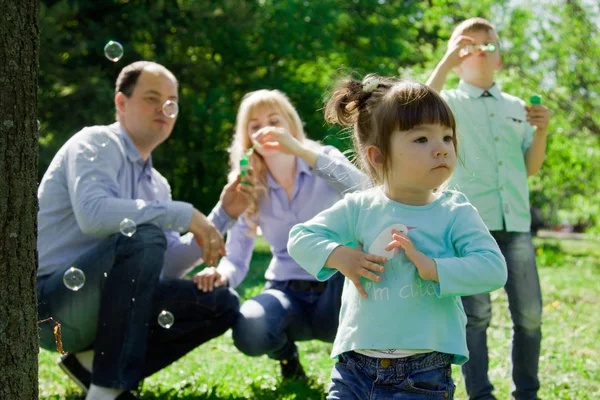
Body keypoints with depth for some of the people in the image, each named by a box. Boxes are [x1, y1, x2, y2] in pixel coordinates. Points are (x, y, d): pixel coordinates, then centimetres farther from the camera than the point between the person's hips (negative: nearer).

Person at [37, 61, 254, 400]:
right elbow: (92, 213, -28)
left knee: (223, 304, 1)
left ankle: (95, 363, -2)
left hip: (104, 304, 8)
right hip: (52, 301, -8)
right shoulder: (97, 143, -8)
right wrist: (184, 214, -23)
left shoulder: (157, 185, 15)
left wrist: (223, 215, 3)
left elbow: (168, 266, 12)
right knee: (144, 236, -32)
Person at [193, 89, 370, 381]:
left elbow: (365, 191, -28)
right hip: (286, 292, 1)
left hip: (336, 291, -1)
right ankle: (286, 352, 5)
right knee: (249, 331, -34)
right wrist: (221, 274, -26)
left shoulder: (324, 161, -4)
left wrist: (300, 150, -34)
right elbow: (236, 257, -1)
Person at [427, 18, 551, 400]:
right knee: (476, 314, -7)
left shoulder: (517, 107, 18)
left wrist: (541, 131, -1)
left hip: (516, 224, 4)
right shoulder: (450, 103, 7)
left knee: (529, 314, 2)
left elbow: (531, 168, 16)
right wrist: (446, 63, -14)